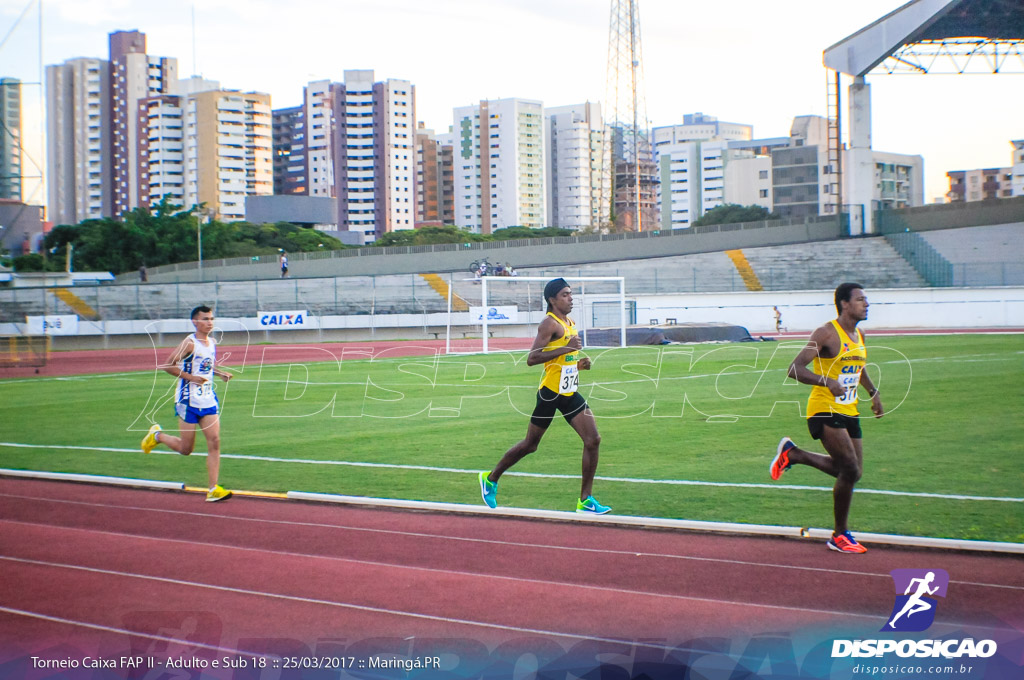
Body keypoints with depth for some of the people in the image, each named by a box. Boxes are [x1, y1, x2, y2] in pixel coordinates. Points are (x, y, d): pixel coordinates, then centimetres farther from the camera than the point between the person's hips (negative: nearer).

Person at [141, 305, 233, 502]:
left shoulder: (212, 343, 9)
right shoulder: (189, 343, -13)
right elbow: (168, 365, -14)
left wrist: (221, 373, 9)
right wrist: (190, 377, -22)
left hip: (209, 400, 6)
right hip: (189, 401, -6)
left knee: (214, 441, -6)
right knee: (186, 448, 3)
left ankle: (213, 490, -5)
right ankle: (157, 435, 32)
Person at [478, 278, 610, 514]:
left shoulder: (570, 323, 16)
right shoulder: (550, 323, -12)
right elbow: (531, 359, -22)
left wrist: (578, 363, 10)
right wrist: (565, 348, -26)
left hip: (570, 393, 8)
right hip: (551, 392, -8)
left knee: (593, 440, -5)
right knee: (530, 445, 4)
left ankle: (586, 500, 0)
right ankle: (490, 479, 25)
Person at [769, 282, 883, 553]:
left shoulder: (859, 336, 11)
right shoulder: (827, 334, -14)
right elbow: (795, 369, -20)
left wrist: (873, 392, 18)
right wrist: (827, 381, -33)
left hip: (848, 412, 8)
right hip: (825, 411, -8)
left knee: (851, 472, 9)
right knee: (851, 470, -14)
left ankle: (792, 453, 27)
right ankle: (839, 536, 3)